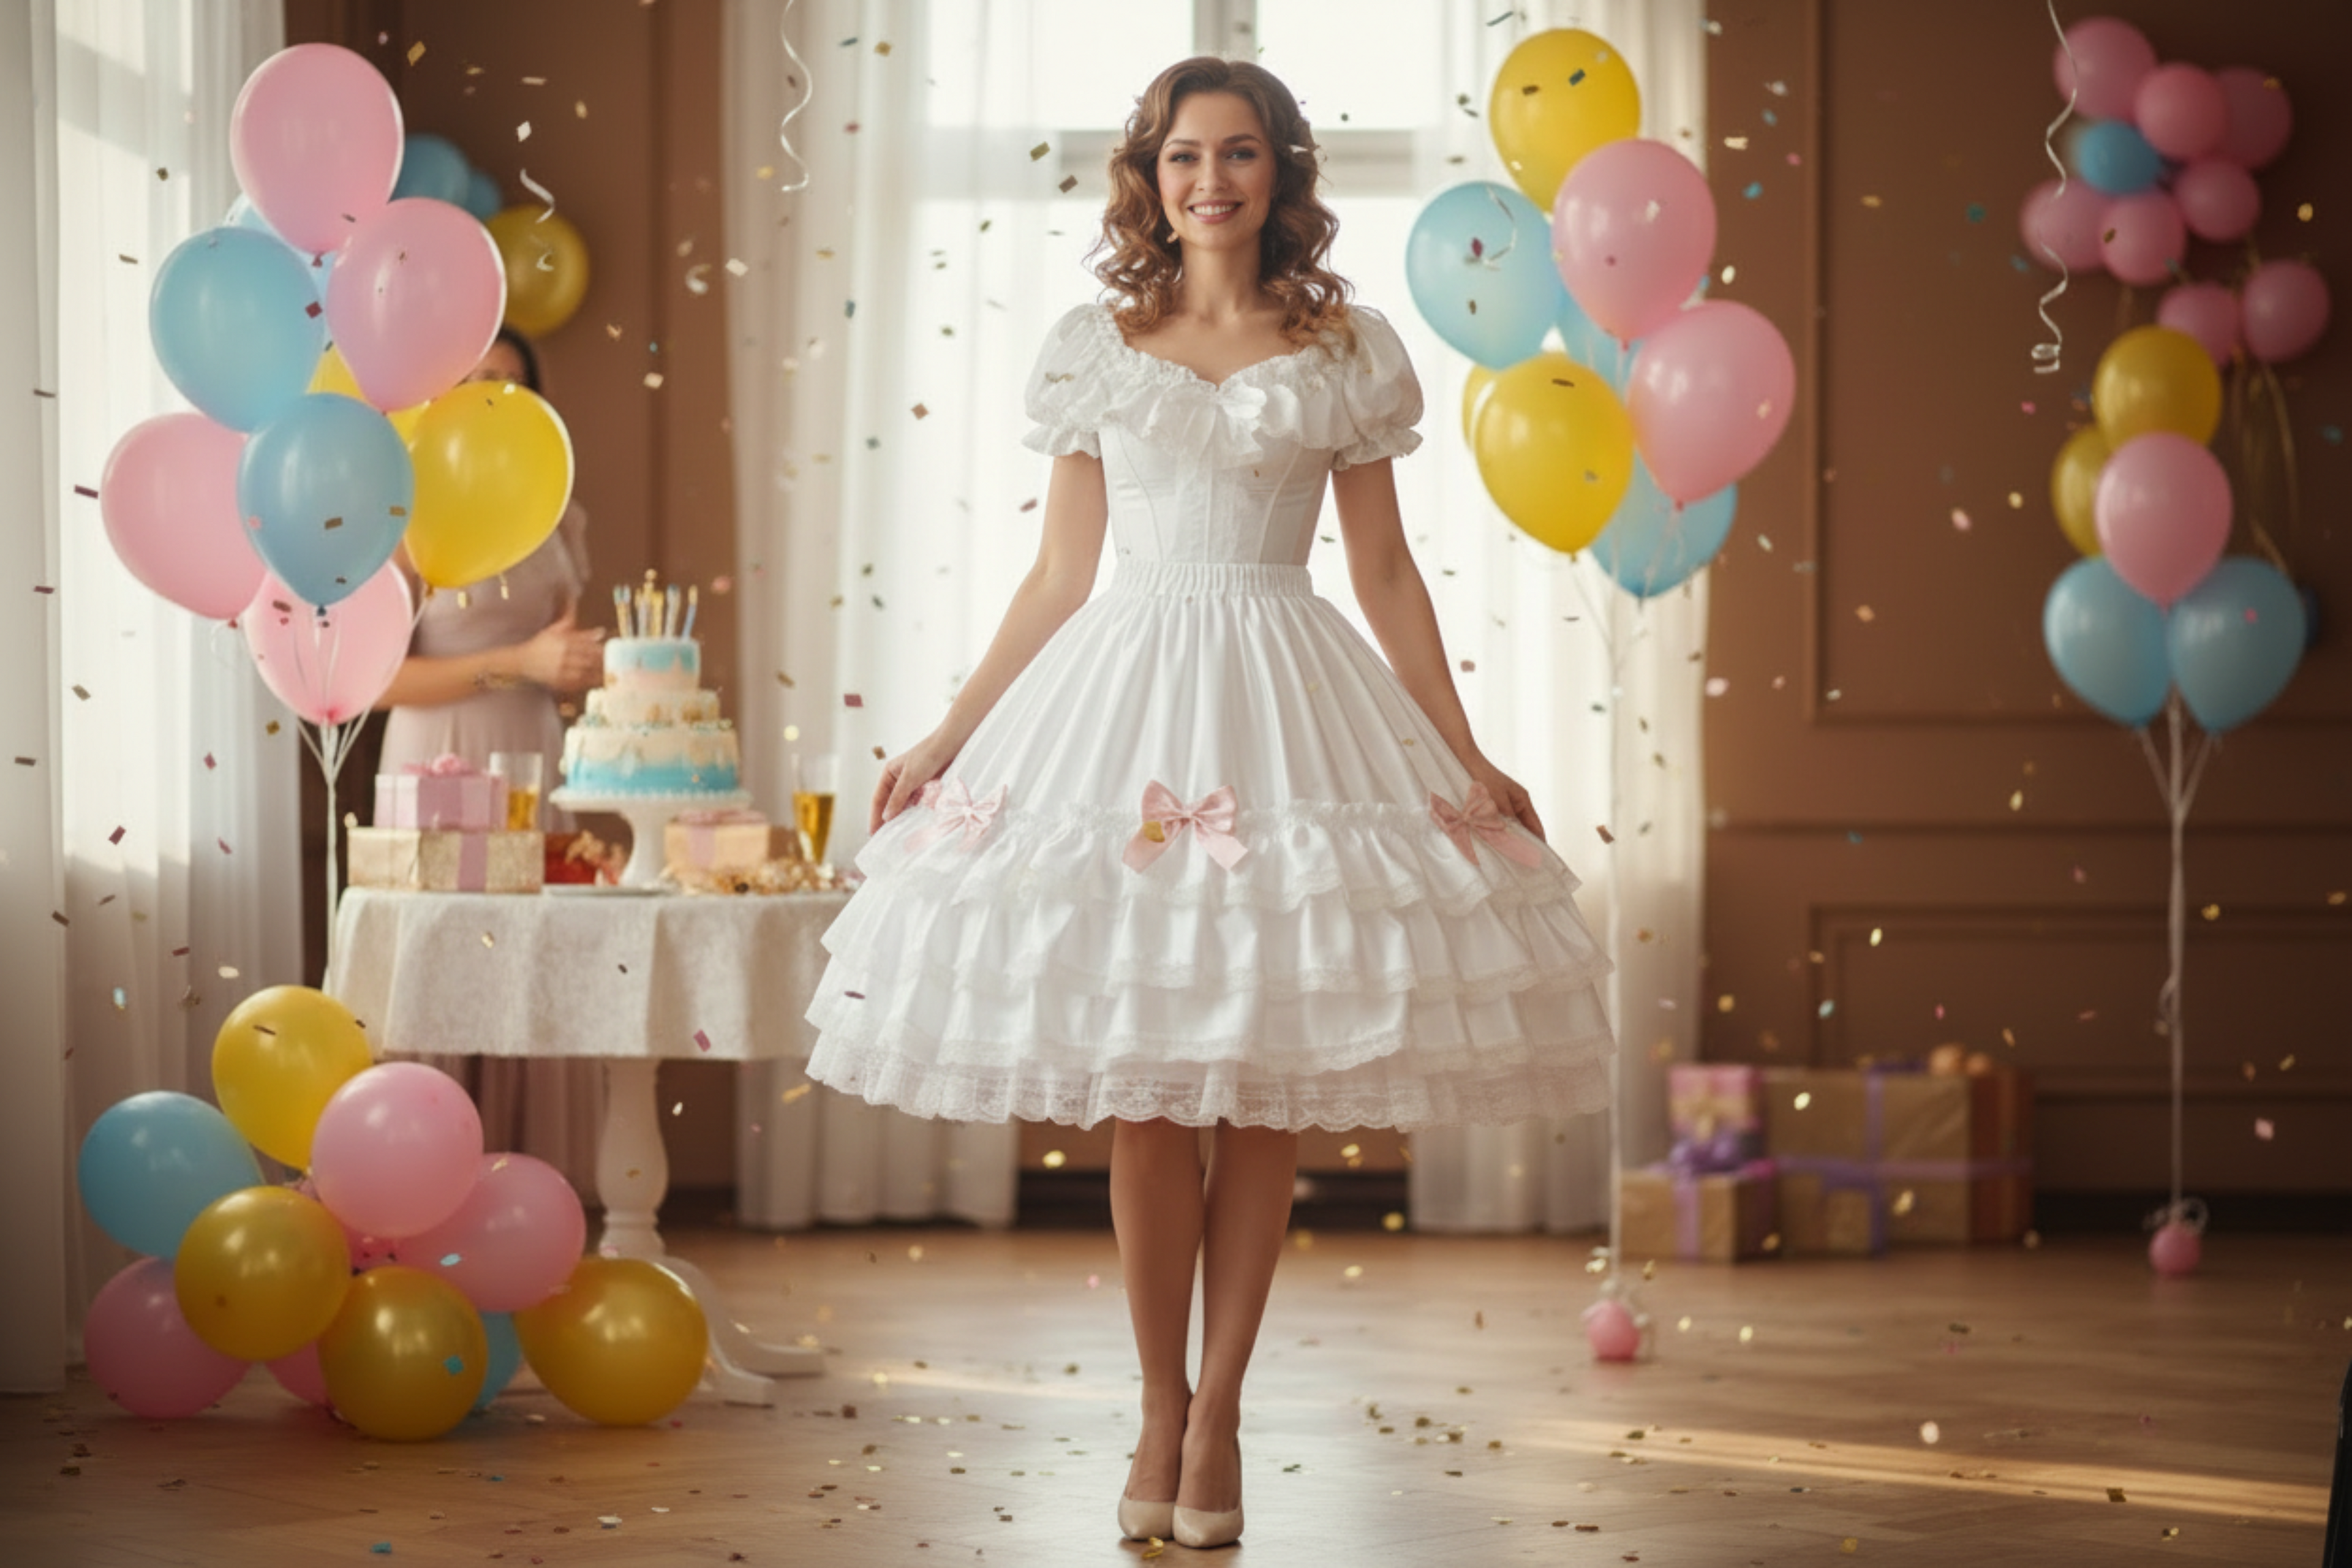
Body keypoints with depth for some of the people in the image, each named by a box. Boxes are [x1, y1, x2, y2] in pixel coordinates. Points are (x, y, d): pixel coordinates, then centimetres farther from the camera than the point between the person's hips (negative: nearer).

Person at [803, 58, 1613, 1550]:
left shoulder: (1347, 352, 7)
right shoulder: (1096, 350, 9)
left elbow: (1388, 575, 9)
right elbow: (1059, 576, 11)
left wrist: (1471, 760, 5)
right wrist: (944, 739, 8)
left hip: (1294, 702, 0)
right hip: (1126, 698, 0)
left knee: (1265, 1086, -2)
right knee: (1145, 1087, -2)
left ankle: (1220, 1406, 7)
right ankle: (1160, 1402, 10)